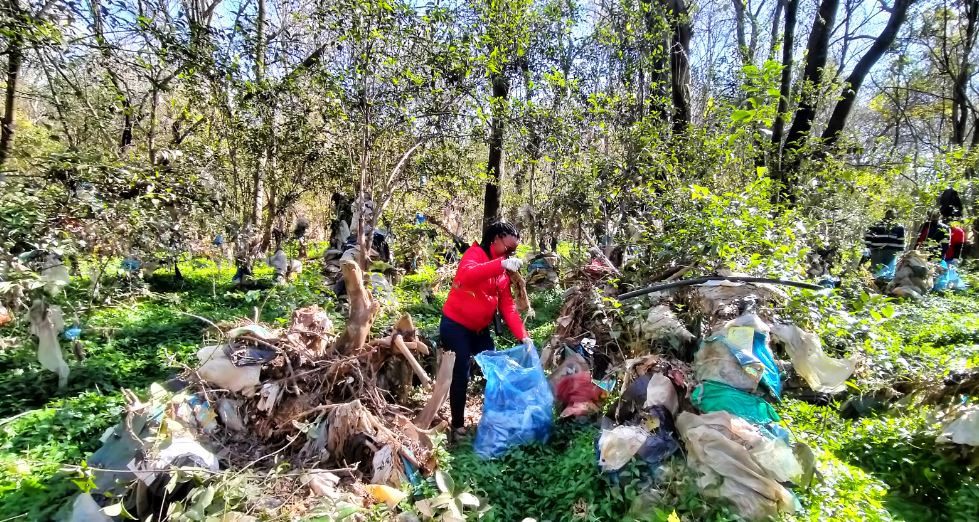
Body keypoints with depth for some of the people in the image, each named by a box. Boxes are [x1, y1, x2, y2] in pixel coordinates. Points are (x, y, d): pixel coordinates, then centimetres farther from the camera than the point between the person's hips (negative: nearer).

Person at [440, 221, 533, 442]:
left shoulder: (504, 272, 8)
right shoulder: (475, 253, -13)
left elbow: (507, 306, 2)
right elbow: (467, 275, -37)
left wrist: (523, 335, -9)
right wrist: (501, 264, -47)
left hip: (480, 329, 8)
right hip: (455, 325, -7)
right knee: (461, 376, -4)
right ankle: (457, 427, 11)